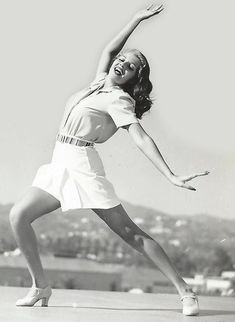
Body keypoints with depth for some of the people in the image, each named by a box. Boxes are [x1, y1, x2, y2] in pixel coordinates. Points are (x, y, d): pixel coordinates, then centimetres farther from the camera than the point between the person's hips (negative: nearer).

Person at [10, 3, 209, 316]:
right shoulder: (101, 81, 12)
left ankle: (186, 292, -7)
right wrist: (136, 19, 25)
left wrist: (171, 177, -31)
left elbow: (141, 137, -20)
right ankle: (41, 287, 5)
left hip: (83, 164, -8)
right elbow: (108, 50, 28)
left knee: (129, 232, -10)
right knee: (18, 215, -5)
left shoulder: (119, 100, -9)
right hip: (60, 162, 8)